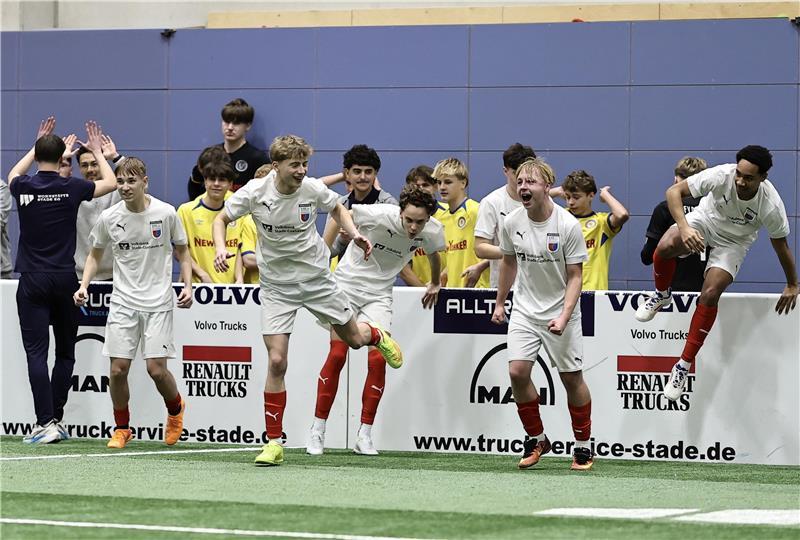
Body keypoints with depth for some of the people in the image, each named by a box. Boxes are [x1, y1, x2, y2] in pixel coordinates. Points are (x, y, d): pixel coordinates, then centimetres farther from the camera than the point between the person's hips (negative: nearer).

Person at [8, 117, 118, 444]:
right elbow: (110, 183, 13)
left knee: (37, 353, -4)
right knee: (65, 352, 13)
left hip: (32, 281, 0)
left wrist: (37, 144, 32)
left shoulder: (23, 187, -2)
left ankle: (46, 423, -14)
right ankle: (56, 418, 12)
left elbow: (13, 174, 25)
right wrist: (97, 151, 26)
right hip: (65, 279, 0)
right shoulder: (71, 188, -5)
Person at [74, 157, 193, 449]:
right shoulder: (109, 218, -2)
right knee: (118, 369, -5)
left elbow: (182, 252, 8)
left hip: (158, 302, -2)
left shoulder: (166, 213, -6)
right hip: (123, 301, 2)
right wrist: (84, 285, -1)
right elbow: (94, 254, 14)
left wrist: (187, 285, -5)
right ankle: (121, 428, 17)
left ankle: (176, 409, 24)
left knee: (156, 368, -9)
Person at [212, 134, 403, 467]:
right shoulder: (254, 193, -17)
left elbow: (337, 208, 10)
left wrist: (354, 233, -9)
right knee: (276, 362, -12)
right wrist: (221, 249, -20)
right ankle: (274, 442, -3)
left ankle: (377, 335, 56)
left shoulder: (313, 189, -13)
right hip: (276, 286, -2)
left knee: (354, 339, 14)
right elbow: (222, 219, -1)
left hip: (317, 278, 2)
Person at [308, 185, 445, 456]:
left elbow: (433, 254, 14)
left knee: (378, 359, -10)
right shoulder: (379, 215, -27)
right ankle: (317, 431, 1)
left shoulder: (433, 232, -12)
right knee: (337, 355, -8)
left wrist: (435, 284, 31)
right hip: (347, 283, -3)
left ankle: (364, 436, -1)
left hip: (378, 295, 3)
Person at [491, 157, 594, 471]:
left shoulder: (568, 225, -16)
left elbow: (574, 276, -12)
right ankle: (536, 439, 7)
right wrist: (500, 302, 19)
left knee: (572, 377, 0)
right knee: (517, 371, -11)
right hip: (525, 310, 3)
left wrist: (564, 317, -22)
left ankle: (583, 446, 16)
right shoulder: (511, 222, -4)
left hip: (560, 311, -3)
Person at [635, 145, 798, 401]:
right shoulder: (722, 175, -33)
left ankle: (685, 364, -9)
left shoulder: (771, 207, -31)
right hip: (706, 219, 1)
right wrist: (684, 227, -44)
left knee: (710, 294, -21)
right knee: (665, 246, -30)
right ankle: (662, 295, 4)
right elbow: (674, 191, -28)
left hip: (733, 242, -1)